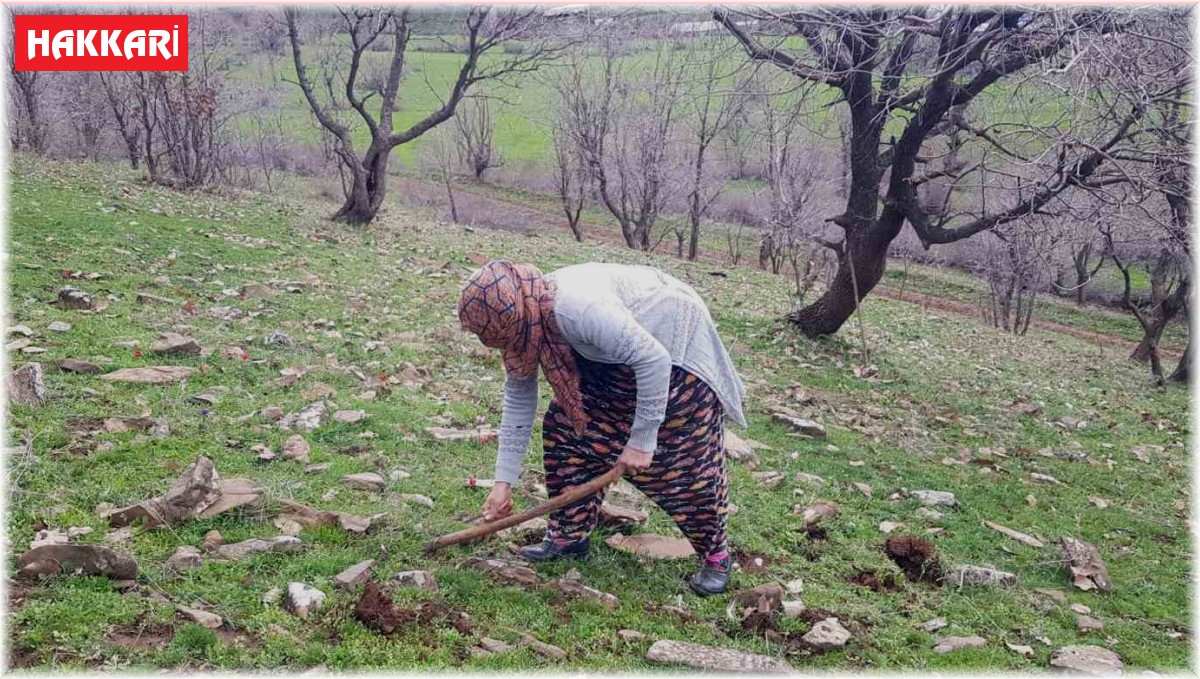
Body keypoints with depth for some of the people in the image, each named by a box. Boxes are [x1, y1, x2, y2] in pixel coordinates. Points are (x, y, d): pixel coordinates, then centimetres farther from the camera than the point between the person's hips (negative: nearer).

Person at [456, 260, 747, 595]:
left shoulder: (576, 308, -39)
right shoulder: (525, 321, -12)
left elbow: (653, 359, -35)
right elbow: (518, 399, -2)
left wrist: (641, 439, -27)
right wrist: (503, 481, -1)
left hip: (672, 345, -8)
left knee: (688, 460, -6)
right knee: (565, 426, 3)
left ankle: (716, 555, 14)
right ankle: (569, 535, 15)